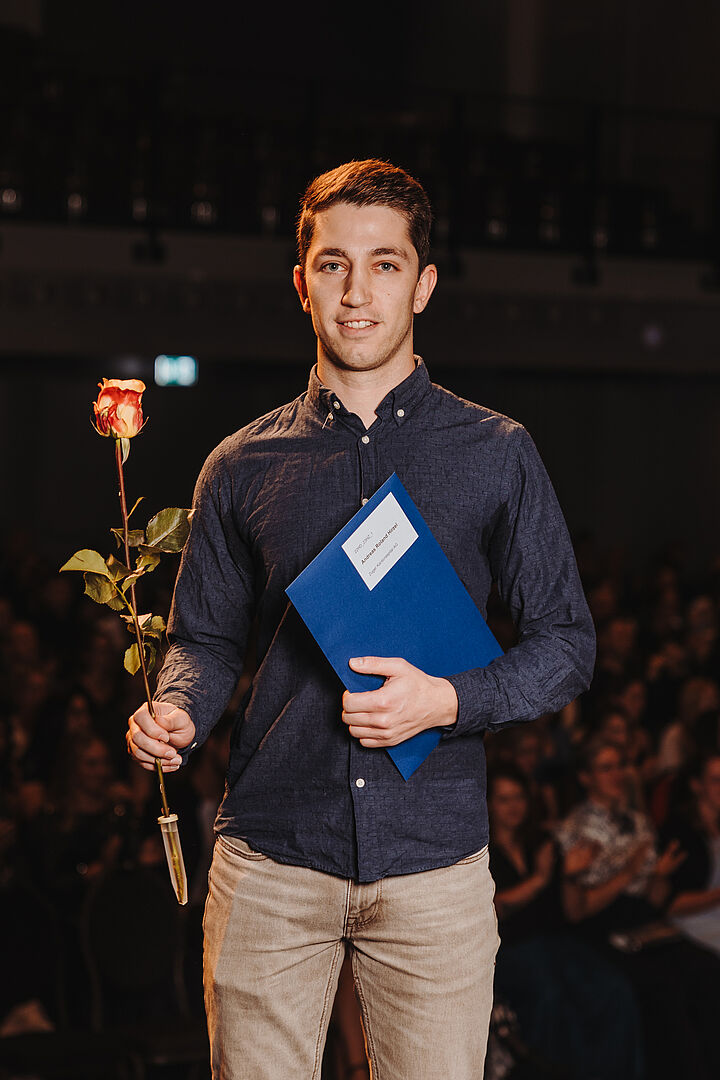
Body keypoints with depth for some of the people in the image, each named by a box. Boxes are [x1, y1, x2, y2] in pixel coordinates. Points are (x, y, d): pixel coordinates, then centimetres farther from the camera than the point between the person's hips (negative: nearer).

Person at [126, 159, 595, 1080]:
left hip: (433, 863, -1)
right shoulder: (243, 466, 10)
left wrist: (448, 700, -11)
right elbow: (206, 637, 15)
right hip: (269, 860, 1)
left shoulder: (496, 455, 6)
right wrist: (176, 715, -7)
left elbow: (567, 646, 6)